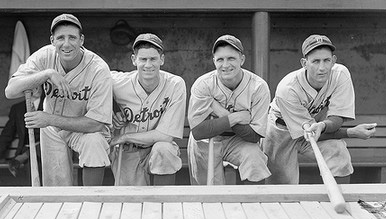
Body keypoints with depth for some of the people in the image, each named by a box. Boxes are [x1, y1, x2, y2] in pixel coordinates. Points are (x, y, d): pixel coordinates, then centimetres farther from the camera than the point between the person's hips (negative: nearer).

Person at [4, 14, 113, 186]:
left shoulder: (99, 69, -28)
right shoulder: (45, 56, -18)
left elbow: (96, 123, -30)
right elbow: (10, 91, -26)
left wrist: (50, 119, -33)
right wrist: (48, 73, -38)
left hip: (85, 128, -3)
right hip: (52, 130, 3)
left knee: (94, 141, -35)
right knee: (56, 191, 0)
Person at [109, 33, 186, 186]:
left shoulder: (175, 84, -16)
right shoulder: (118, 83, -12)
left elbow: (166, 136, -18)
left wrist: (125, 137, -14)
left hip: (159, 153, -1)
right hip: (127, 153, 1)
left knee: (164, 148, -34)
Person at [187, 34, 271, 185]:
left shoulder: (258, 87, -19)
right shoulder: (202, 85, -18)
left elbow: (255, 136, -20)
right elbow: (197, 131, -25)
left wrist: (223, 115, -29)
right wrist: (235, 118, -29)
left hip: (241, 141, 0)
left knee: (254, 158, -29)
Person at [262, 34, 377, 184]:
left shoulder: (340, 74, -24)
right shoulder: (287, 89, -33)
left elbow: (336, 119, -20)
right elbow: (306, 134, -26)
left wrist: (322, 126, -46)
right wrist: (352, 133, -32)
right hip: (282, 130, -2)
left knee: (340, 155, -25)